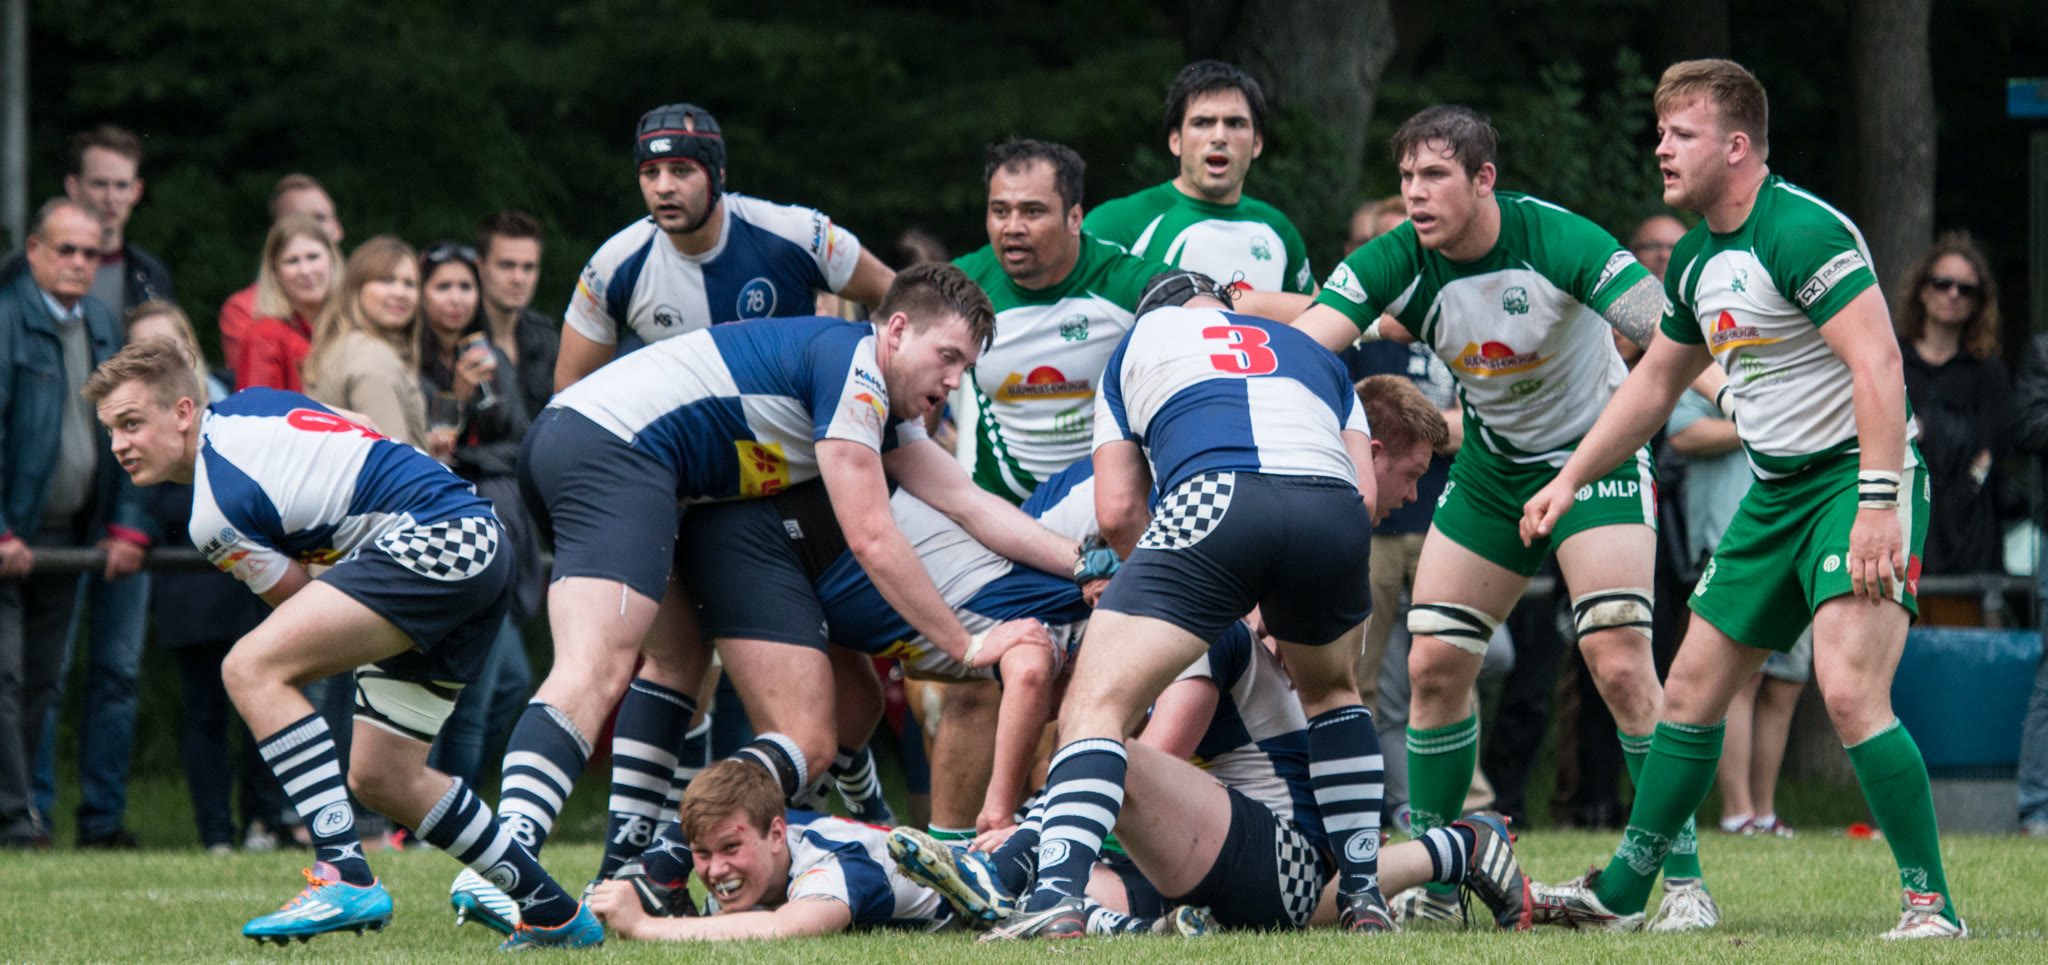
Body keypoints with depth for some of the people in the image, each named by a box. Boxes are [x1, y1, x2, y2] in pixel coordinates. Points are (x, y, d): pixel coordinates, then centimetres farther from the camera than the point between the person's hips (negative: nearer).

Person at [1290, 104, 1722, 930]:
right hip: (1491, 467, 5)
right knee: (1433, 666, 0)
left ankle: (1685, 880, -8)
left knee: (1619, 663, -18)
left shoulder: (1557, 241, -25)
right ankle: (1433, 884, 14)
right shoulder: (1396, 264, -15)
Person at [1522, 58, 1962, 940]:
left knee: (1850, 693, -24)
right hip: (1776, 494, 10)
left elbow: (1877, 362, -26)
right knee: (1691, 690, 12)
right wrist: (1570, 479, 23)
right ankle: (1620, 895, 23)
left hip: (1856, 480, -9)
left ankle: (1931, 903, -16)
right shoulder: (1696, 261, 10)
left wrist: (1879, 503, -32)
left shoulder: (1802, 232, -19)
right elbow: (1653, 383, 25)